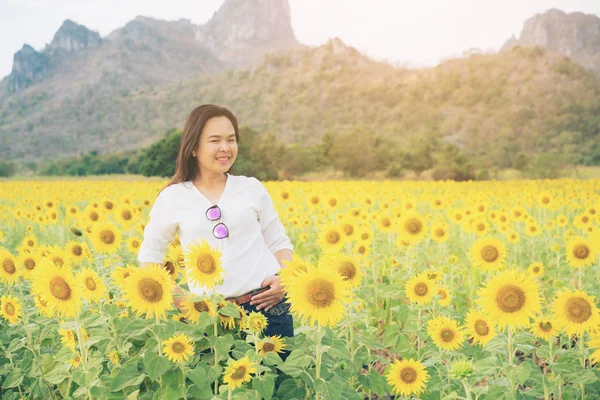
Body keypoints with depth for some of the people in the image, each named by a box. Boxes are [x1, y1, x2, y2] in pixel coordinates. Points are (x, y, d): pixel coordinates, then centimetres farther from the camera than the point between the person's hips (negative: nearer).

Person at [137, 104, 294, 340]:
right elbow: (149, 257, 9)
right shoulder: (173, 198, 1)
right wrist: (180, 300, -3)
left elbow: (279, 243, 12)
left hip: (267, 303, 1)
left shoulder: (252, 188, 5)